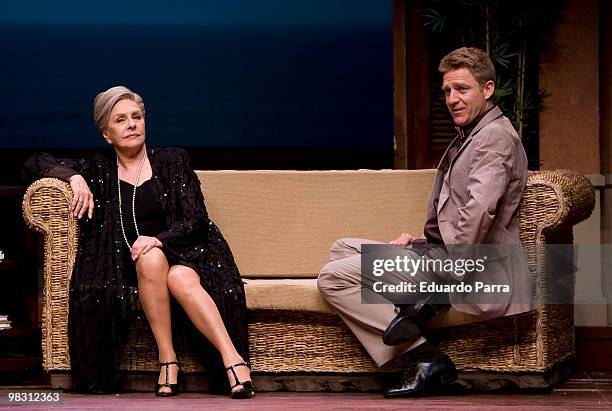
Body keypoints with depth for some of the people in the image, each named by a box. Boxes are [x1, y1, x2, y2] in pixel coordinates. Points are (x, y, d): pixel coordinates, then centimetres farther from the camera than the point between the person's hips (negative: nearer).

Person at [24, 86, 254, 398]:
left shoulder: (173, 161, 10)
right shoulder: (99, 170, 15)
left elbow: (196, 221, 1)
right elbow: (35, 164, 16)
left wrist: (159, 239, -18)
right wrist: (74, 177, -4)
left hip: (180, 254, -1)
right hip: (128, 265, 1)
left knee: (181, 279, -37)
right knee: (150, 259, -36)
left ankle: (233, 359, -47)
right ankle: (167, 361, -36)